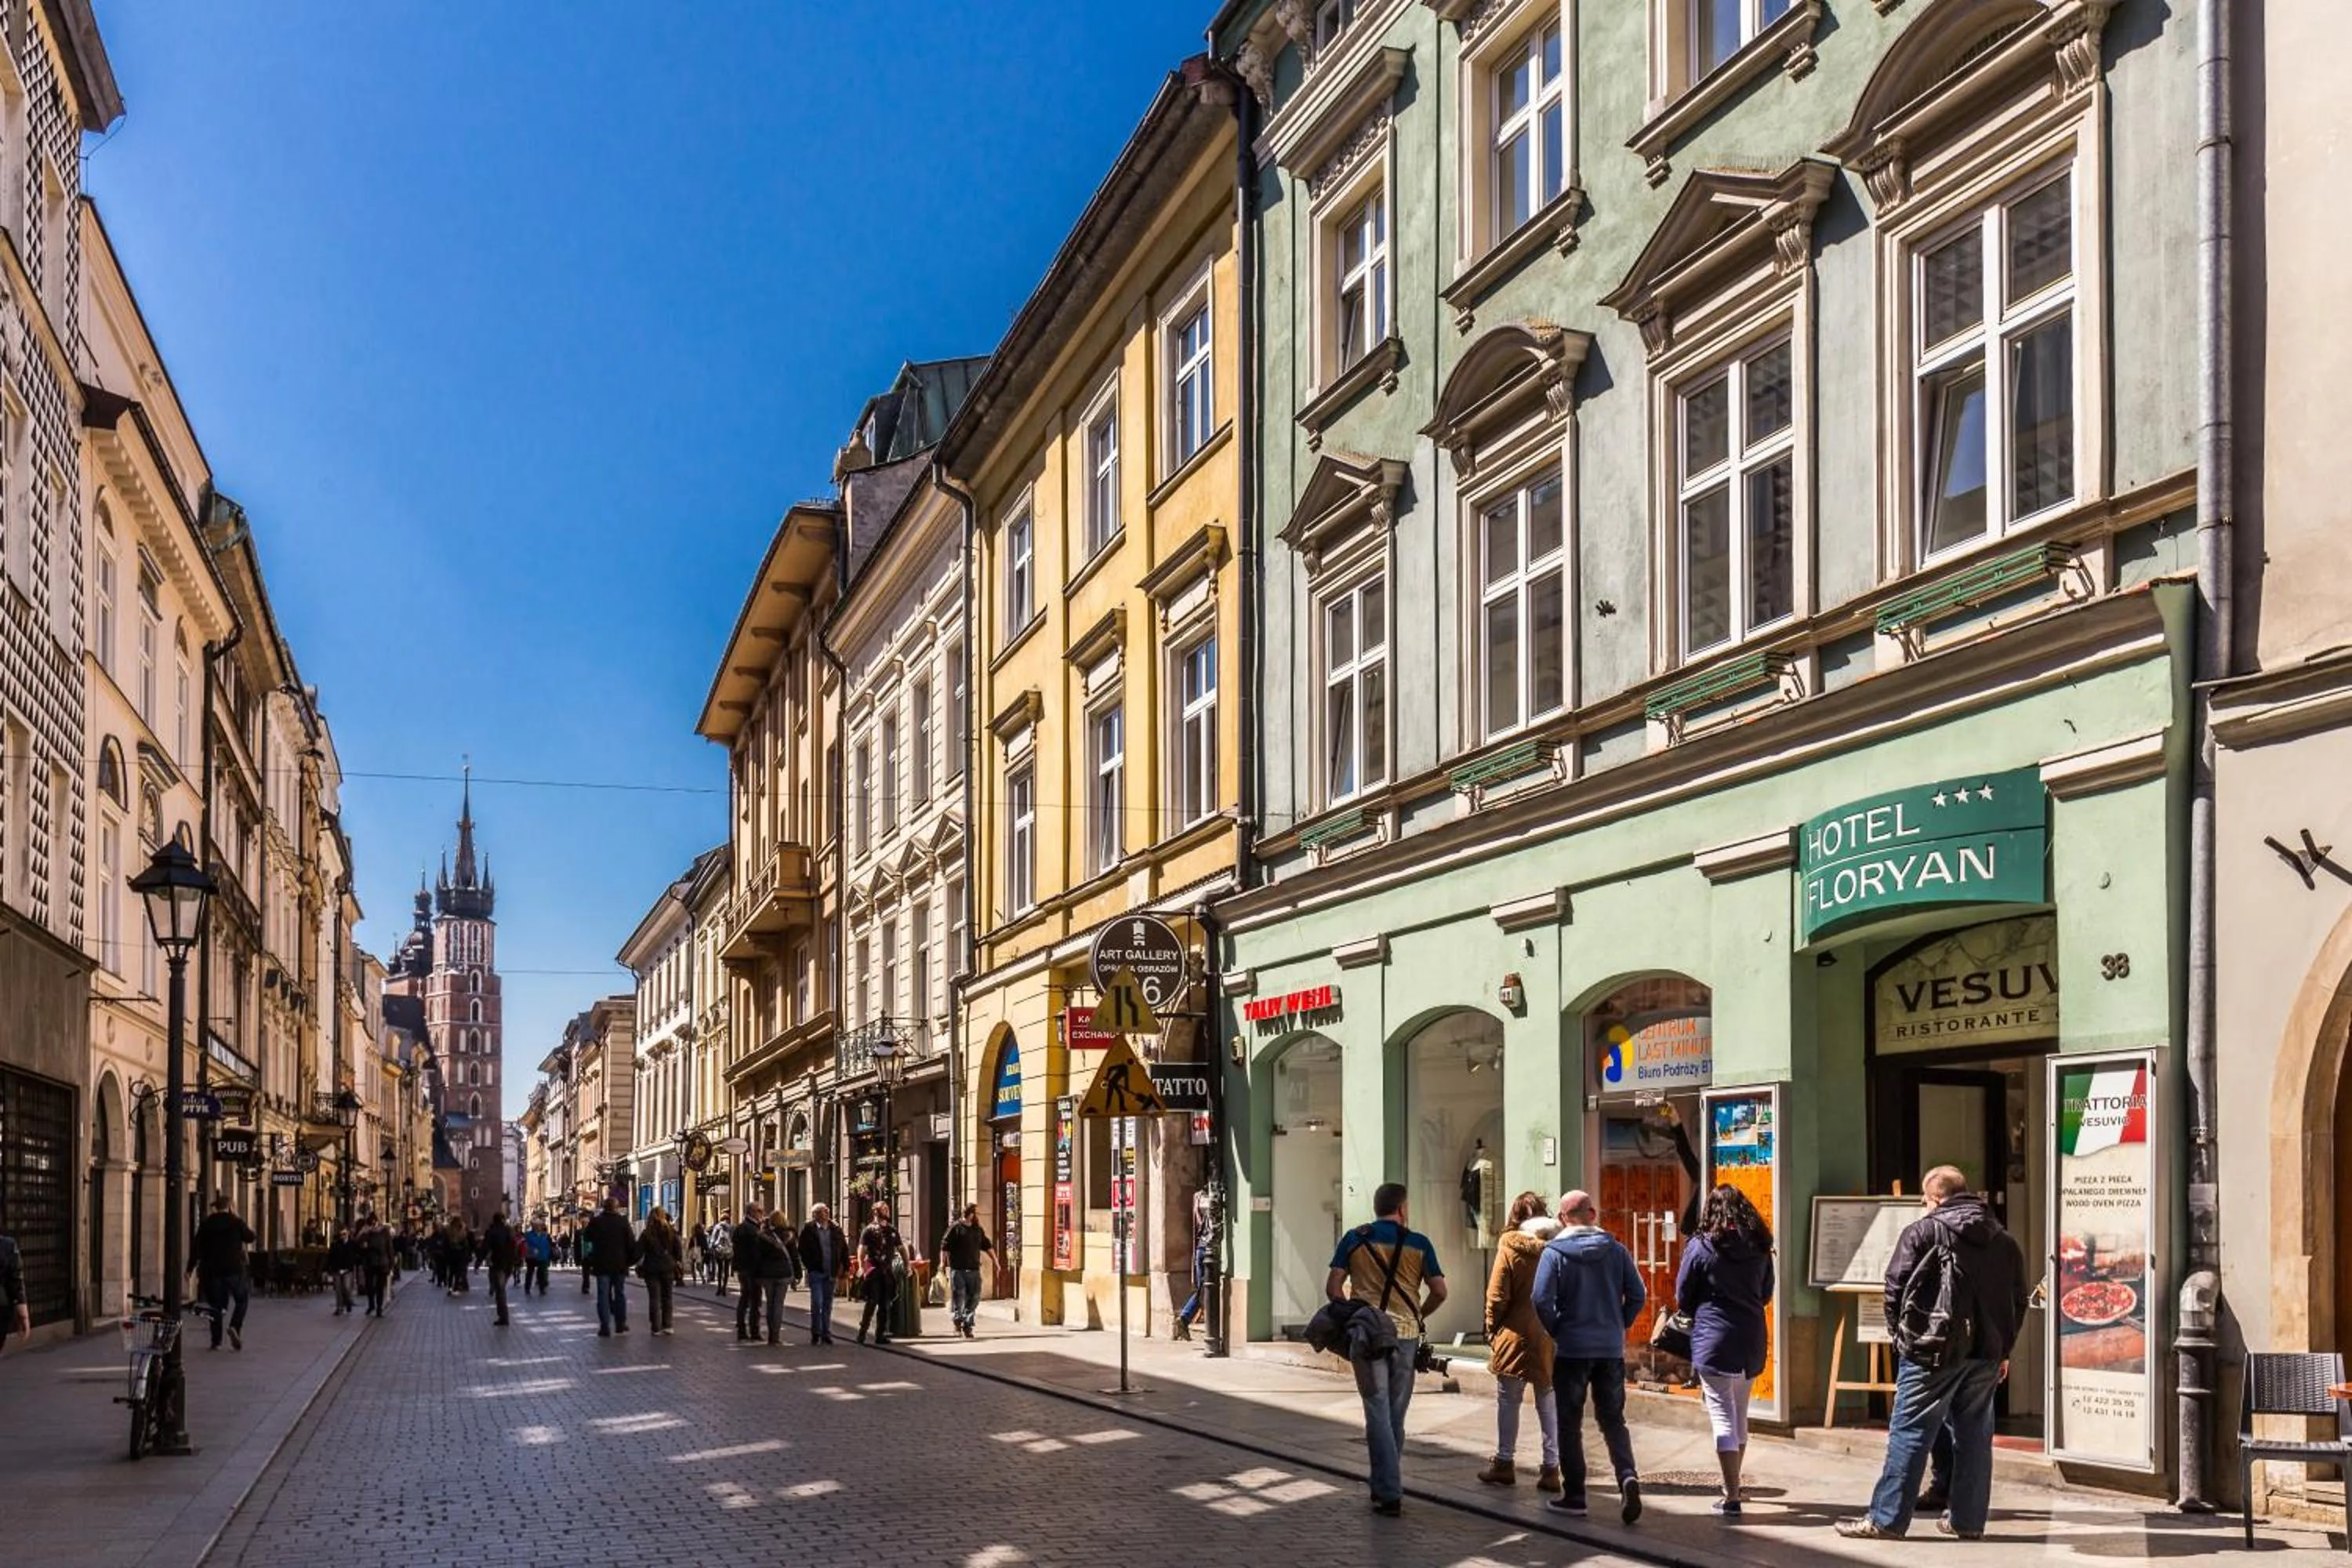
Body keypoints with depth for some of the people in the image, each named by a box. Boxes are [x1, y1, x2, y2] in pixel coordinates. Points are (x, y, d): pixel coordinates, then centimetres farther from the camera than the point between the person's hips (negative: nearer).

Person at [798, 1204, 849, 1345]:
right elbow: (803, 1250, -1)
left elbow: (844, 1249, 10)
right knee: (817, 1303, -9)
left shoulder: (836, 1230, 7)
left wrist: (845, 1268, 4)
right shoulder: (809, 1230, -2)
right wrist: (809, 1266, -7)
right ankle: (815, 1333, 3)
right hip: (816, 1272, -4)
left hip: (831, 1273, 4)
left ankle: (826, 1334, 16)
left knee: (827, 1304, 9)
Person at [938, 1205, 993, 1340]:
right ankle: (957, 1319, 22)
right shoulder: (956, 1228, -6)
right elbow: (945, 1247, -7)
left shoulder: (978, 1230, 13)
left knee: (974, 1298, 1)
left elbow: (987, 1246, 20)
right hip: (958, 1269, -5)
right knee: (958, 1296, -1)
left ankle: (967, 1325, 11)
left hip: (974, 1269, 5)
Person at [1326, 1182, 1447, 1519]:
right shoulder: (1418, 1243, 2)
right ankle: (1387, 1485, 21)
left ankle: (1389, 1494, -6)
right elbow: (1439, 1291, 1)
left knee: (1378, 1412, 0)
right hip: (1406, 1335, 1)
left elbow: (1333, 1288, -1)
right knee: (1396, 1414, 13)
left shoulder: (1354, 1239, 2)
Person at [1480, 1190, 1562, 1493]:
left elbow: (1497, 1295, -8)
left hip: (1516, 1335, -3)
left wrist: (1492, 1329, 5)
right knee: (1549, 1403, 9)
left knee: (1508, 1400, 9)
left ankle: (1504, 1462, 14)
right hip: (1551, 1337, 3)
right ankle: (1551, 1468, 9)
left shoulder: (1510, 1248, -9)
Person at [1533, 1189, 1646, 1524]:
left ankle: (1573, 1497, 10)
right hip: (1612, 1350, 3)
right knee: (1613, 1420, 12)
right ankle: (1628, 1476, -11)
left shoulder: (1554, 1252, -7)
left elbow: (1542, 1300, -15)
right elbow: (1638, 1295, 0)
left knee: (1570, 1424, 8)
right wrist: (1619, 1326, 11)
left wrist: (1556, 1332, 1)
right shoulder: (1616, 1250, 2)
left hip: (1571, 1350, -3)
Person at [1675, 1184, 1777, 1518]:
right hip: (1752, 1344, 5)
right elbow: (1766, 1295, 14)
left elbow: (1682, 1298, -2)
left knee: (1723, 1418, -3)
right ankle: (1733, 1485, 33)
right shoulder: (1760, 1248, 3)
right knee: (1740, 1416, 19)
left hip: (1714, 1342, -5)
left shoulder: (1700, 1247, -9)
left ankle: (1731, 1498, -7)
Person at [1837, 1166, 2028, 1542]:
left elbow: (1896, 1289, -8)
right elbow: (2018, 1300, 14)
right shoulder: (2005, 1240, 12)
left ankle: (1886, 1518, -1)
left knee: (1909, 1433, -2)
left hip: (1933, 1352, -5)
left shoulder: (1922, 1232, -5)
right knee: (1974, 1435, 12)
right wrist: (2002, 1350, 18)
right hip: (1985, 1354, 5)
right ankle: (1969, 1520, 16)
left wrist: (1900, 1335, 5)